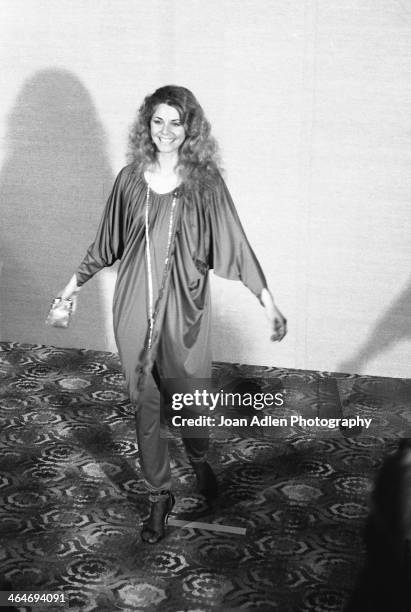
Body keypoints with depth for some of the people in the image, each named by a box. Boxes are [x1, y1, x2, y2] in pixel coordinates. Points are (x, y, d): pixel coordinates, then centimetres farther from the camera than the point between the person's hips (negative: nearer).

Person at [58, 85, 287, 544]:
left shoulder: (205, 181, -4)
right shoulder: (131, 178, 1)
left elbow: (233, 242, -4)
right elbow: (108, 240, 13)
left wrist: (267, 300, -7)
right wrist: (77, 280, 19)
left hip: (184, 303, -1)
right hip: (135, 304, 2)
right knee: (144, 403, 5)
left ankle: (199, 461, 42)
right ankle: (159, 497, 21)